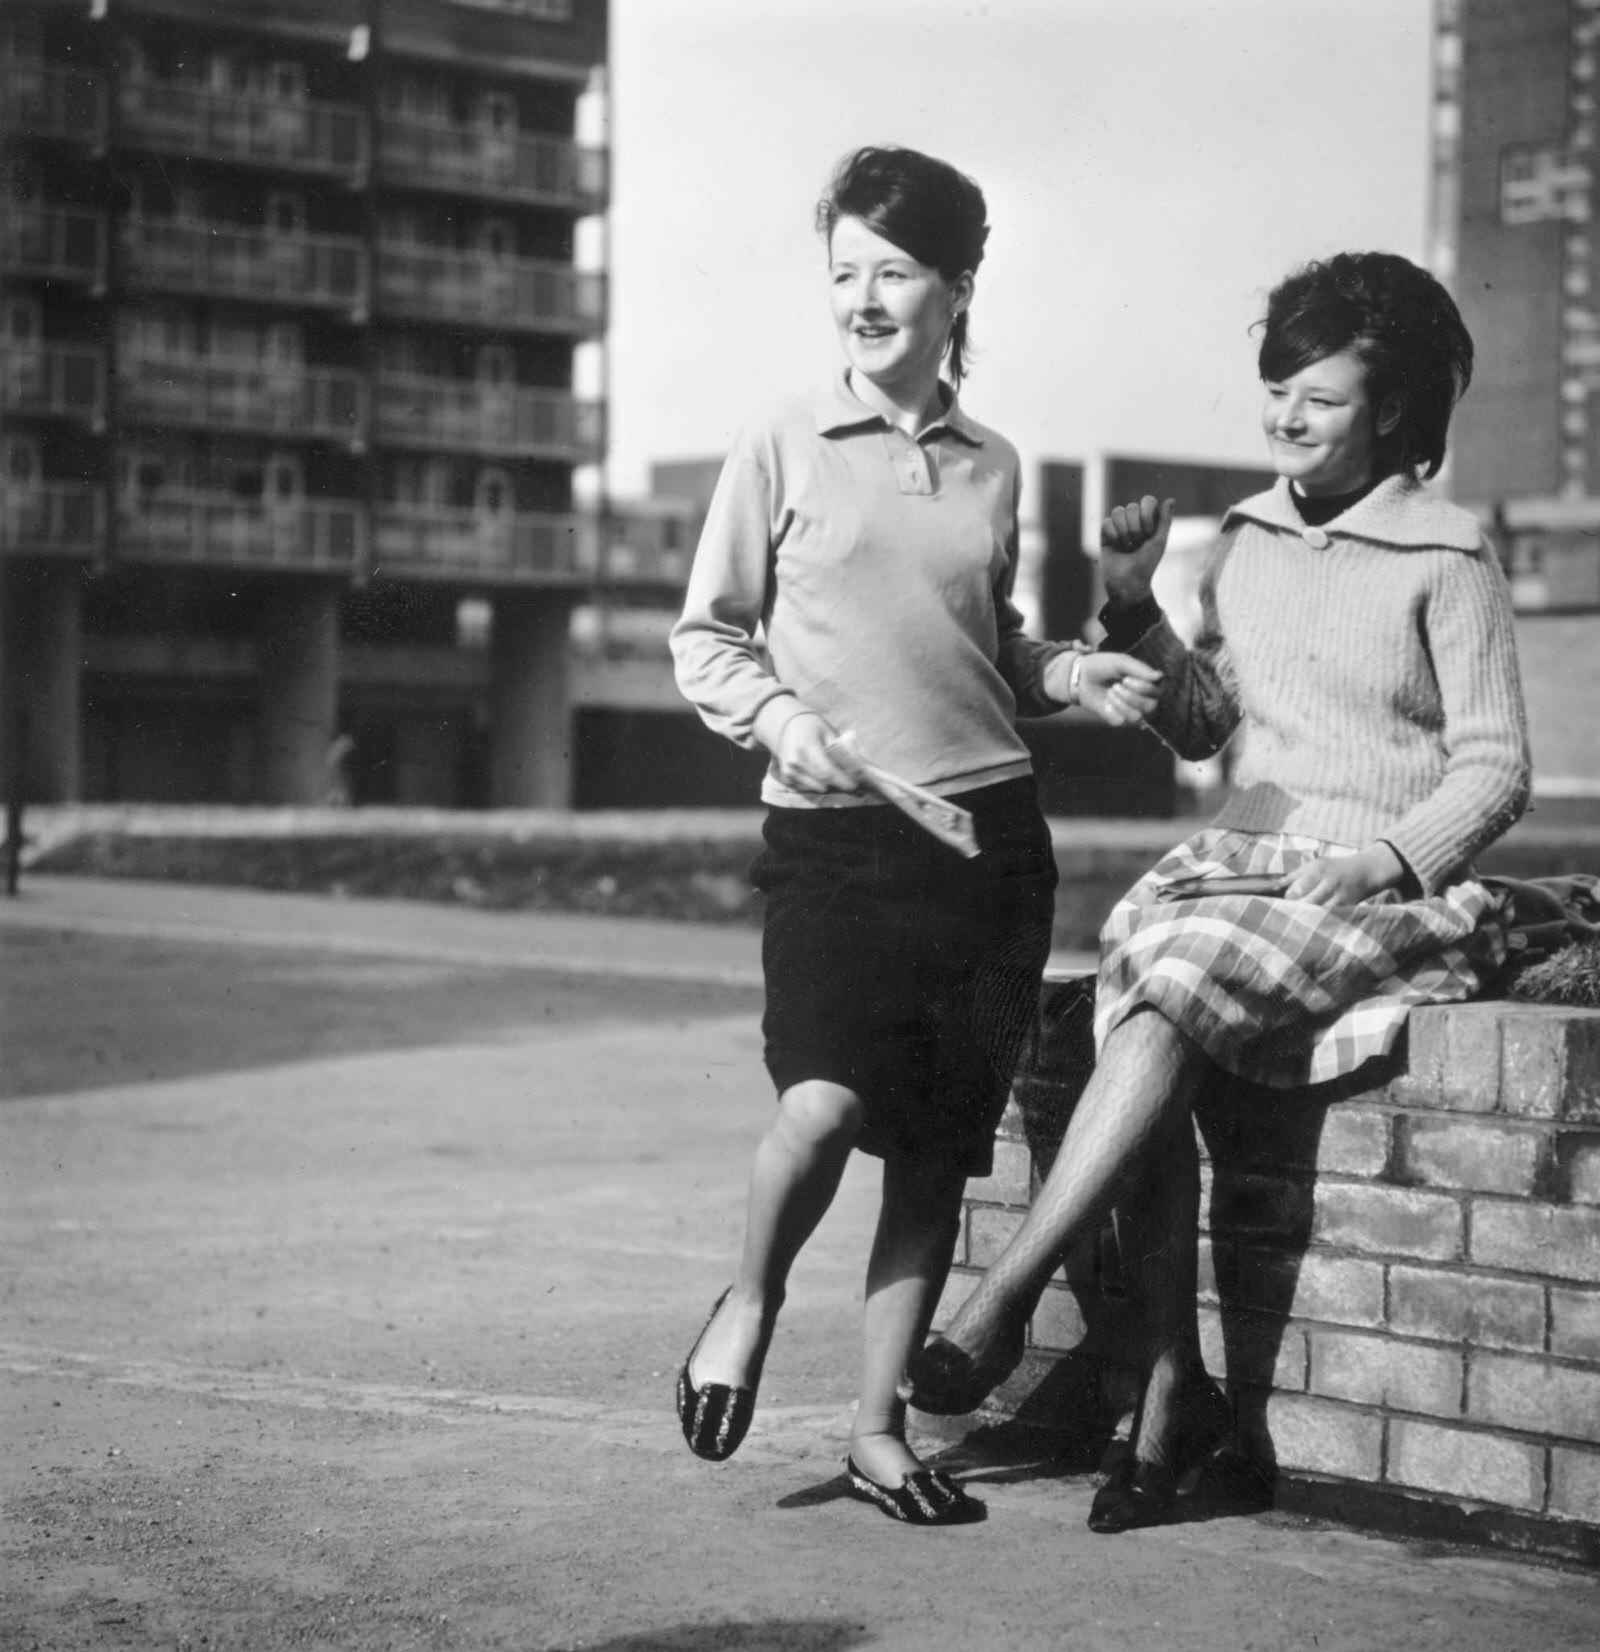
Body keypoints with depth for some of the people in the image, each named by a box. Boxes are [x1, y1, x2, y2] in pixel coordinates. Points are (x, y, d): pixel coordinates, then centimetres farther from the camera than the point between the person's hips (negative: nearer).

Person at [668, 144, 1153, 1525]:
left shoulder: (992, 469, 12)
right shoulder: (784, 447, 2)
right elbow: (705, 636, 5)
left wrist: (1066, 672, 6)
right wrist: (780, 715, -11)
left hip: (985, 830, 4)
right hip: (829, 834, -3)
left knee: (937, 1149, 3)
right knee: (831, 1096, -21)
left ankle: (881, 1427, 17)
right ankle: (751, 1298, 11)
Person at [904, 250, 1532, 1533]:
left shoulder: (1447, 560, -2)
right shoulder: (1247, 540, 14)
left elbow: (1495, 768, -2)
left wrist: (1392, 856, -18)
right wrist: (1134, 613, 7)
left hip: (1388, 889, -5)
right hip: (1237, 856, 5)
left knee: (1168, 994, -30)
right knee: (1140, 965, -27)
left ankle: (1006, 1297, -25)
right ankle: (1174, 1381, -21)